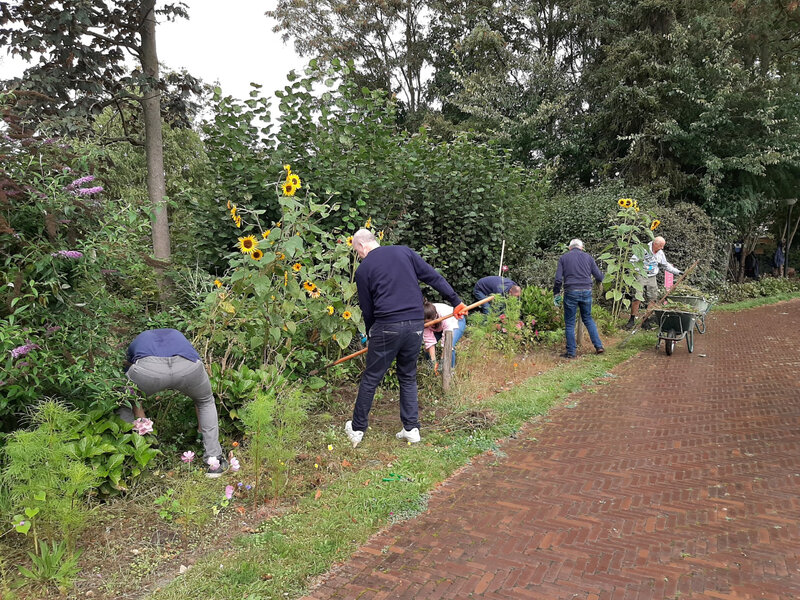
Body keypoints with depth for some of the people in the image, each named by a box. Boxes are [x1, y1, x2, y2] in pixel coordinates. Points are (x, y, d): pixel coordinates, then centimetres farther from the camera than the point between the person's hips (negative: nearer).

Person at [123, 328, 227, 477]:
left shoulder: (135, 344, 43)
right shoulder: (179, 337, 46)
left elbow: (136, 406, 44)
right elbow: (201, 399, 51)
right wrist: (202, 430, 61)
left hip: (148, 369, -1)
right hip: (188, 366, 1)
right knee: (207, 401, 34)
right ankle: (214, 461, 31)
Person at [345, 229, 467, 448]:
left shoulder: (363, 269, 2)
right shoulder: (404, 252, 10)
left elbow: (367, 309, 6)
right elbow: (434, 277, 6)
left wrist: (370, 337, 20)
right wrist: (456, 301, 11)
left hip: (387, 327, -4)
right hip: (415, 325, 4)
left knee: (370, 379, 8)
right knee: (408, 377, 18)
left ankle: (357, 429, 19)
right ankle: (411, 429, 20)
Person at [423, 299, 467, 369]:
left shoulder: (445, 316, -44)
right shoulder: (425, 320, -32)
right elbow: (429, 341, -29)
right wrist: (433, 361, -33)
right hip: (438, 327, 4)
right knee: (427, 347, -14)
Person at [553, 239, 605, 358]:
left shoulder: (563, 258, 5)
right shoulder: (588, 257, 9)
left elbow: (558, 279, -3)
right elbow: (599, 277, 8)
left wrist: (556, 293, 8)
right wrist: (602, 275, 31)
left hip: (571, 292, -2)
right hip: (586, 291, 2)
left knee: (570, 323, 6)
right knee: (588, 318, 19)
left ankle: (571, 352, 9)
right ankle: (599, 346, 16)